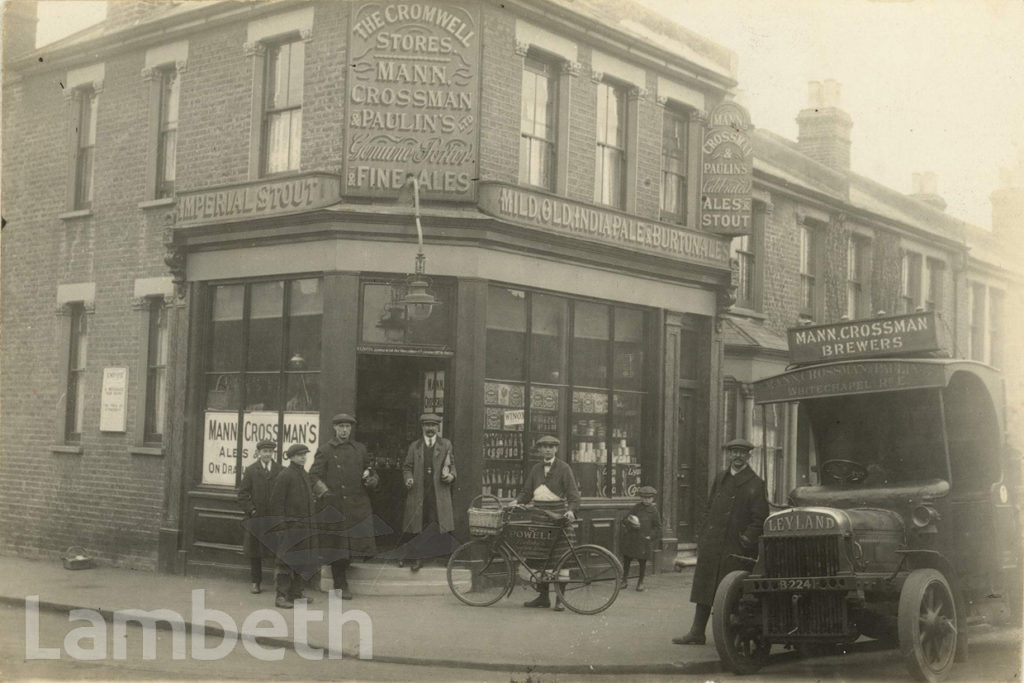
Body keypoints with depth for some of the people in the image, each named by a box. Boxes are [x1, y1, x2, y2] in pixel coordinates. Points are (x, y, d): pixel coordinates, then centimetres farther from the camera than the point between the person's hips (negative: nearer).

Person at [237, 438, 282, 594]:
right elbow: (243, 494, 3)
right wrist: (251, 510, -7)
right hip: (256, 517, 1)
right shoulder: (251, 471, 4)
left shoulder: (281, 471, 3)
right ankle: (255, 582, 19)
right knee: (254, 552, 8)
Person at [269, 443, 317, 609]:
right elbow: (276, 502, -12)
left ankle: (296, 593, 21)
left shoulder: (305, 475, 15)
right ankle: (281, 597, -2)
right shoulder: (284, 475, -10)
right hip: (290, 525, -8)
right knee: (286, 561, -6)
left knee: (303, 561, 11)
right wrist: (281, 526, -16)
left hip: (306, 526, 8)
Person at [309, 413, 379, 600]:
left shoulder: (360, 449, 14)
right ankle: (340, 585, 12)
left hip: (357, 506, 3)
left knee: (354, 543, -2)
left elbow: (370, 472, 20)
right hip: (334, 506, -3)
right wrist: (323, 490, -18)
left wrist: (371, 479, -3)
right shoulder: (325, 451, 3)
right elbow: (314, 475, -1)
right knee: (336, 545, 1)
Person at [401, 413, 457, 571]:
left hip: (439, 493, -1)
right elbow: (407, 467, 15)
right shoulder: (414, 446, 13)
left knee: (441, 527, -5)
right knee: (417, 527, 1)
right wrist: (408, 478, -4)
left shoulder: (446, 445, 11)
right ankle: (416, 558, 10)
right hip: (418, 493, 1)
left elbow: (452, 465, 13)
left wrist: (451, 475, -8)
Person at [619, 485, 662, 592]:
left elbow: (658, 527, 1)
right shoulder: (636, 508, 0)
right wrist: (631, 523, -21)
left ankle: (640, 582, 24)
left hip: (644, 540, -2)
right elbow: (624, 520, 0)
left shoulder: (653, 511, -3)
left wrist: (650, 536, -10)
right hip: (631, 539, 2)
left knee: (642, 561, 8)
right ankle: (625, 580, 25)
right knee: (626, 559, 8)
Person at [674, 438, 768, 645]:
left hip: (736, 550, -6)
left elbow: (760, 519, -7)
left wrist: (747, 540, -14)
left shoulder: (755, 484, -4)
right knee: (704, 588, 8)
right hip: (711, 546, 6)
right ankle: (697, 633, 14)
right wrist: (703, 539, 13)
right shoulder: (720, 479, 15)